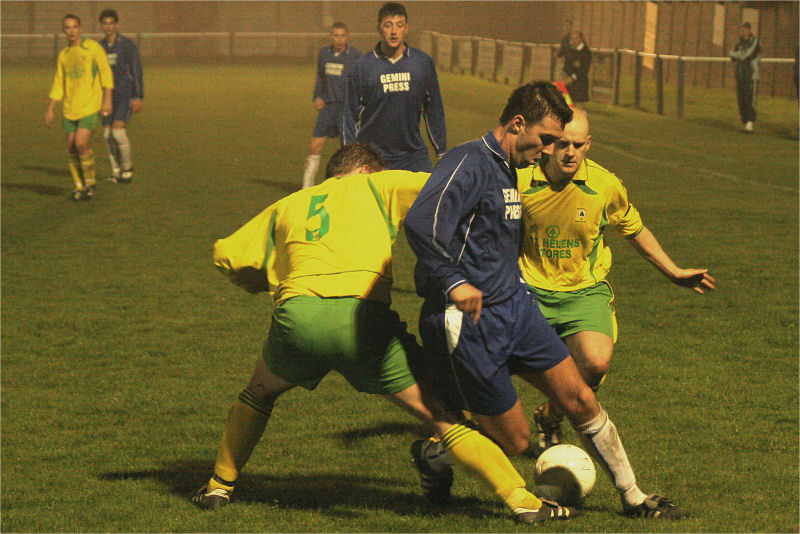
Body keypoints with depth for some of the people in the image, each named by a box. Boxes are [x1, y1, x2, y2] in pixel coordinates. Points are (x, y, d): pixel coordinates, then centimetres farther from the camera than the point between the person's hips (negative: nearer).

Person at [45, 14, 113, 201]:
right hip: (70, 108, 5)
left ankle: (90, 181, 1)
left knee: (81, 143, -17)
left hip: (91, 106, -5)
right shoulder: (63, 55, 12)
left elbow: (106, 73, -3)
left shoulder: (92, 47, -3)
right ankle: (79, 186, 15)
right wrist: (50, 109, 10)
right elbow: (58, 84, 16)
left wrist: (107, 99, -11)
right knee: (71, 147, 2)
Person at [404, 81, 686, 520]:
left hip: (514, 306, 9)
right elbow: (421, 223, -32)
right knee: (514, 440, -1)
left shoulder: (506, 170, 14)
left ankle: (634, 498, 19)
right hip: (470, 321, -9)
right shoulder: (469, 164, -18)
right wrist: (453, 283, -33)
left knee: (580, 399, 7)